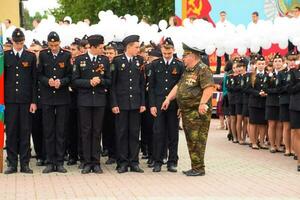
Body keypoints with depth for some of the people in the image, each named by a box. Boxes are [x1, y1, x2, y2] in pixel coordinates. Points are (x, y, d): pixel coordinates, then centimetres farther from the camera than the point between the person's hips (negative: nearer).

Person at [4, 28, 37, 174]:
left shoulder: (31, 57, 6)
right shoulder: (5, 56, 7)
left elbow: (34, 80, 4)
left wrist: (34, 101, -2)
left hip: (26, 100, 0)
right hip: (10, 100, 0)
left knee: (25, 132, 1)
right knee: (11, 132, 1)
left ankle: (25, 163, 7)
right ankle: (12, 163, 7)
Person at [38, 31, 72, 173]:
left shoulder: (66, 55, 0)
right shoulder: (43, 55, 4)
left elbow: (70, 76, 2)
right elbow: (39, 74, 6)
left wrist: (61, 82, -16)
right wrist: (48, 81, -12)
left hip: (62, 97, -1)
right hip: (47, 98, 1)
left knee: (61, 131, 2)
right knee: (48, 131, 3)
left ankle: (60, 162, 9)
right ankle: (50, 162, 9)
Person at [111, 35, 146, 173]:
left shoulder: (139, 61, 8)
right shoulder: (117, 61, -2)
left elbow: (142, 83, 10)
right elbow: (112, 84, -2)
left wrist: (142, 103, 4)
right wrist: (114, 104, -8)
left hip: (135, 103, 3)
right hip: (121, 103, -3)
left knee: (135, 133, 5)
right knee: (121, 133, 1)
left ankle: (134, 162, 10)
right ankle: (122, 163, 7)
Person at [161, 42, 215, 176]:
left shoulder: (202, 69, -12)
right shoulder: (187, 71, 19)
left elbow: (209, 88, -22)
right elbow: (178, 86, 20)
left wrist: (202, 103, -29)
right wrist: (168, 99, 10)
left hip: (198, 112, -10)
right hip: (186, 111, 10)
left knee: (197, 140, -8)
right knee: (190, 140, 13)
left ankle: (199, 168, -2)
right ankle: (195, 167, 21)